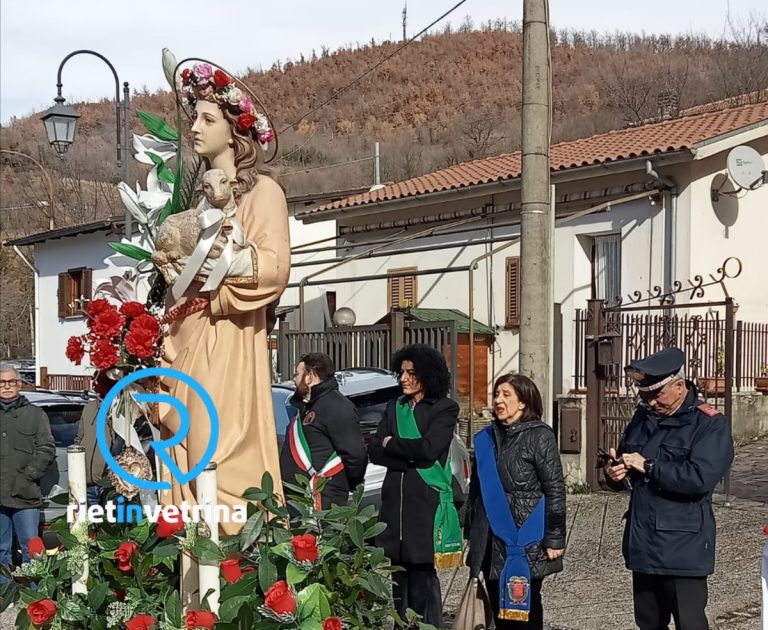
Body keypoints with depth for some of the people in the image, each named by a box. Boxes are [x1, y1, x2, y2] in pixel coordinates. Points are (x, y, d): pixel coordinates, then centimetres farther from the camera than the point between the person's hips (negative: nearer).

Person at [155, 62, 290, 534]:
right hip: (188, 335, 7)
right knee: (187, 445, 4)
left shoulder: (261, 189, -1)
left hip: (229, 338, -7)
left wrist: (229, 262, -23)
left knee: (224, 450, -11)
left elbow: (276, 265, -12)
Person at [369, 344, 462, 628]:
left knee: (422, 575, -3)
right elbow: (374, 451, 5)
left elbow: (429, 448, -14)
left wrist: (392, 444, -2)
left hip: (426, 502, -4)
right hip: (394, 500, 5)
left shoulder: (444, 409, 0)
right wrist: (410, 458, -10)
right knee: (395, 575, 3)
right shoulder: (394, 407, 15)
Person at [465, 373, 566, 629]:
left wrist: (554, 539, -14)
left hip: (525, 543, -5)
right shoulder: (486, 438, 10)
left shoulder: (540, 436, -8)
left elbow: (555, 490, -11)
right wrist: (470, 533, 15)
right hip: (490, 543, 6)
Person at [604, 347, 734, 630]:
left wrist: (648, 466, -19)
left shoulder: (710, 423, -10)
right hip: (643, 542, 7)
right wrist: (614, 472, -5)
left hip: (682, 546, -7)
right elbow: (623, 458, 19)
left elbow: (701, 477, -24)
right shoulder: (644, 416, 11)